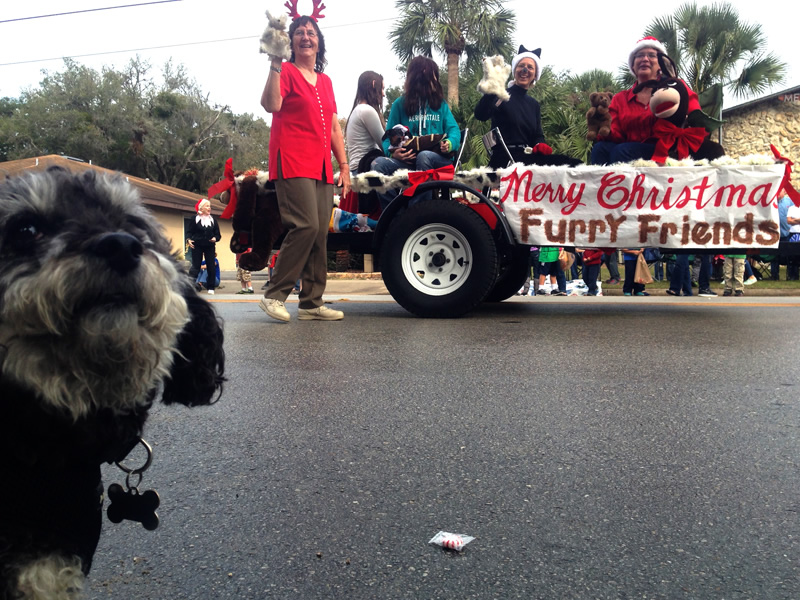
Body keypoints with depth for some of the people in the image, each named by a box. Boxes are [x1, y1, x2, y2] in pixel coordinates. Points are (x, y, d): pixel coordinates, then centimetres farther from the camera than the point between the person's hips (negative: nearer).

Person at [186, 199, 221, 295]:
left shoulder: (213, 220, 8)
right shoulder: (195, 219, 0)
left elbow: (218, 234, 9)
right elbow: (189, 232, 2)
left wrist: (215, 238, -12)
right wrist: (188, 239, -18)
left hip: (210, 247, 3)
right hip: (197, 246, -3)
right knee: (195, 266, -6)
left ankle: (211, 288, 7)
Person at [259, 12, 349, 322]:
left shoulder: (326, 82, 23)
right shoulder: (286, 72, 3)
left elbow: (334, 128, 23)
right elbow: (271, 104, -16)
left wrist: (344, 165, 16)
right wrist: (274, 65, -20)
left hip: (321, 167, 7)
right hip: (293, 163, -7)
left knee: (320, 234, 2)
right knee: (306, 226, -20)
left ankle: (312, 303, 6)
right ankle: (274, 295, -11)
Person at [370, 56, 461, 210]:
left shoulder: (441, 104, 16)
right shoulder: (400, 104, 13)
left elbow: (454, 129, 8)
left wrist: (450, 143, -17)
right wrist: (392, 152, -16)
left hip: (438, 158, 0)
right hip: (408, 160, 1)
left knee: (424, 156, -38)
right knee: (378, 164, -29)